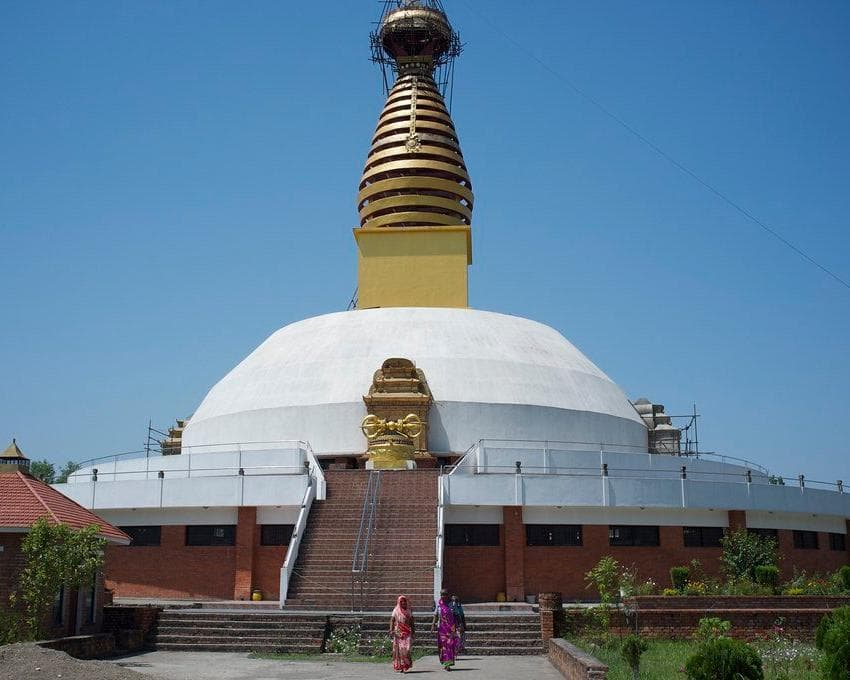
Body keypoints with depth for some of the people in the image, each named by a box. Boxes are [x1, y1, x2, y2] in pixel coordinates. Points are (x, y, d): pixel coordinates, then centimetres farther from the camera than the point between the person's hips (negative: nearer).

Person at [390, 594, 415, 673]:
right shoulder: (396, 611, 3)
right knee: (399, 649, 0)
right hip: (398, 633, -1)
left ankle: (406, 665, -4)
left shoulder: (409, 611, 8)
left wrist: (413, 631, 12)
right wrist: (391, 630, -11)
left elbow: (412, 622, 14)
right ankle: (399, 666, 10)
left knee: (406, 648, -12)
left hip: (407, 633, 1)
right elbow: (392, 620, -1)